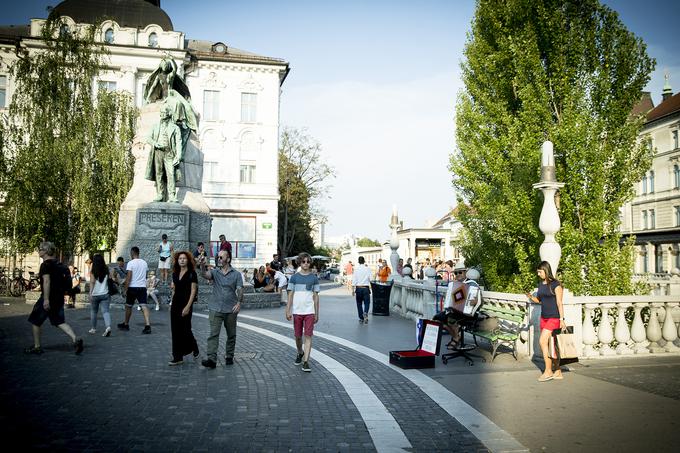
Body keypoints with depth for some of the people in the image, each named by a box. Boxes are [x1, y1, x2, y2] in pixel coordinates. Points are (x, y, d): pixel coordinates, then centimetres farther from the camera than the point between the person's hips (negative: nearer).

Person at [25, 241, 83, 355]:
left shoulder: (46, 264, -13)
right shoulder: (58, 264, 14)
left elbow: (46, 281, -22)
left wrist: (46, 299, -25)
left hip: (48, 297, -8)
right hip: (59, 298, 8)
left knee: (35, 321, 9)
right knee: (60, 321, 8)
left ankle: (36, 347, 16)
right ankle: (75, 339, -10)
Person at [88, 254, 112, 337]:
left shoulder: (93, 271, -5)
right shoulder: (106, 269, 2)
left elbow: (92, 282, -12)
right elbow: (109, 280, 5)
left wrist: (90, 293, -13)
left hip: (95, 294, -1)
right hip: (105, 294, 1)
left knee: (93, 311, 16)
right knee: (105, 311, -4)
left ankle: (93, 328, 25)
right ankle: (108, 326, -25)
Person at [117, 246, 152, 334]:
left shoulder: (131, 263, -9)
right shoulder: (144, 263, 9)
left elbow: (129, 277, -14)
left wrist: (125, 289, -9)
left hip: (132, 287, -4)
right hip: (142, 287, 4)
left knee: (128, 306, 15)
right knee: (144, 306, -5)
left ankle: (126, 324, 30)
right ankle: (147, 326, -19)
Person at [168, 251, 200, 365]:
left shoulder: (192, 273, -7)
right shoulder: (175, 274, 11)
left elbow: (193, 291, -12)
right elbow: (174, 290, 16)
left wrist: (188, 307, -18)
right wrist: (172, 305, 13)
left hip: (186, 305, -6)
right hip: (175, 305, 6)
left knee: (185, 330, -2)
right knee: (175, 331, 4)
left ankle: (194, 347, 26)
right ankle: (177, 358, 9)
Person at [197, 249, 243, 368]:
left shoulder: (236, 274, 3)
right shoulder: (215, 272, 7)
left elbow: (240, 290, -4)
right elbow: (205, 275, -14)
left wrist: (239, 302, -20)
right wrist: (202, 266, -34)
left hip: (231, 309, 0)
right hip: (215, 309, 0)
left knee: (231, 335, 10)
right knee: (213, 334, -10)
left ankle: (229, 357, 25)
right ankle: (211, 359, -15)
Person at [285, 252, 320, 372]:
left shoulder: (314, 278, 4)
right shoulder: (294, 277, 3)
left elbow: (316, 296, 6)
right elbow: (290, 295, 4)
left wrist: (316, 314, 4)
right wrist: (288, 311, -3)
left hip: (309, 312, -1)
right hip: (297, 311, 1)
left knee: (308, 336, -8)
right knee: (298, 336, 11)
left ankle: (306, 361, -7)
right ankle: (300, 353, 37)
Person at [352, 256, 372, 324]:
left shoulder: (356, 269, -2)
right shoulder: (367, 269, -4)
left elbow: (354, 280, -3)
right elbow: (370, 279, -4)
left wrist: (353, 290, 2)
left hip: (358, 288, 1)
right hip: (366, 288, -1)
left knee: (359, 303, 10)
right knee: (367, 302, 6)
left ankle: (361, 319, 12)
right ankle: (365, 313, -23)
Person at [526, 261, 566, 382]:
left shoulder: (555, 284, -9)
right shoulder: (541, 284, 12)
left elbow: (559, 303, -12)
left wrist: (562, 319, -16)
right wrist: (531, 297, -1)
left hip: (554, 317, -8)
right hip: (544, 317, 8)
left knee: (543, 341, -16)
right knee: (550, 345, 8)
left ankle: (548, 371, -9)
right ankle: (558, 372, 15)